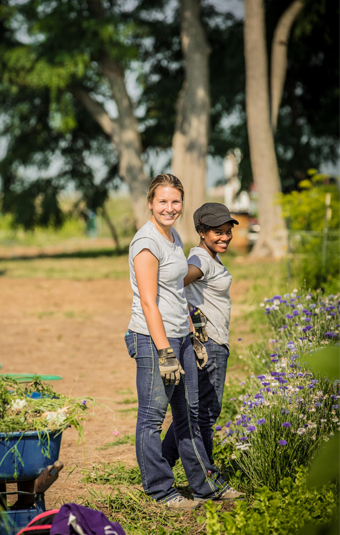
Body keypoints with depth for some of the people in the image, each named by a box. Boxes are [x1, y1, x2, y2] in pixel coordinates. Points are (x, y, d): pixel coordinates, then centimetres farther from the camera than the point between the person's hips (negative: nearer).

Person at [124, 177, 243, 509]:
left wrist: (191, 338, 19)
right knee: (152, 416, 1)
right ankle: (160, 491, 9)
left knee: (188, 413, 17)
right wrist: (165, 353, -21)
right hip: (153, 339, -9)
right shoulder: (147, 242, -15)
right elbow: (148, 303, -19)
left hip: (179, 336, 10)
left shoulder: (173, 236, 12)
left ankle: (206, 485, 26)